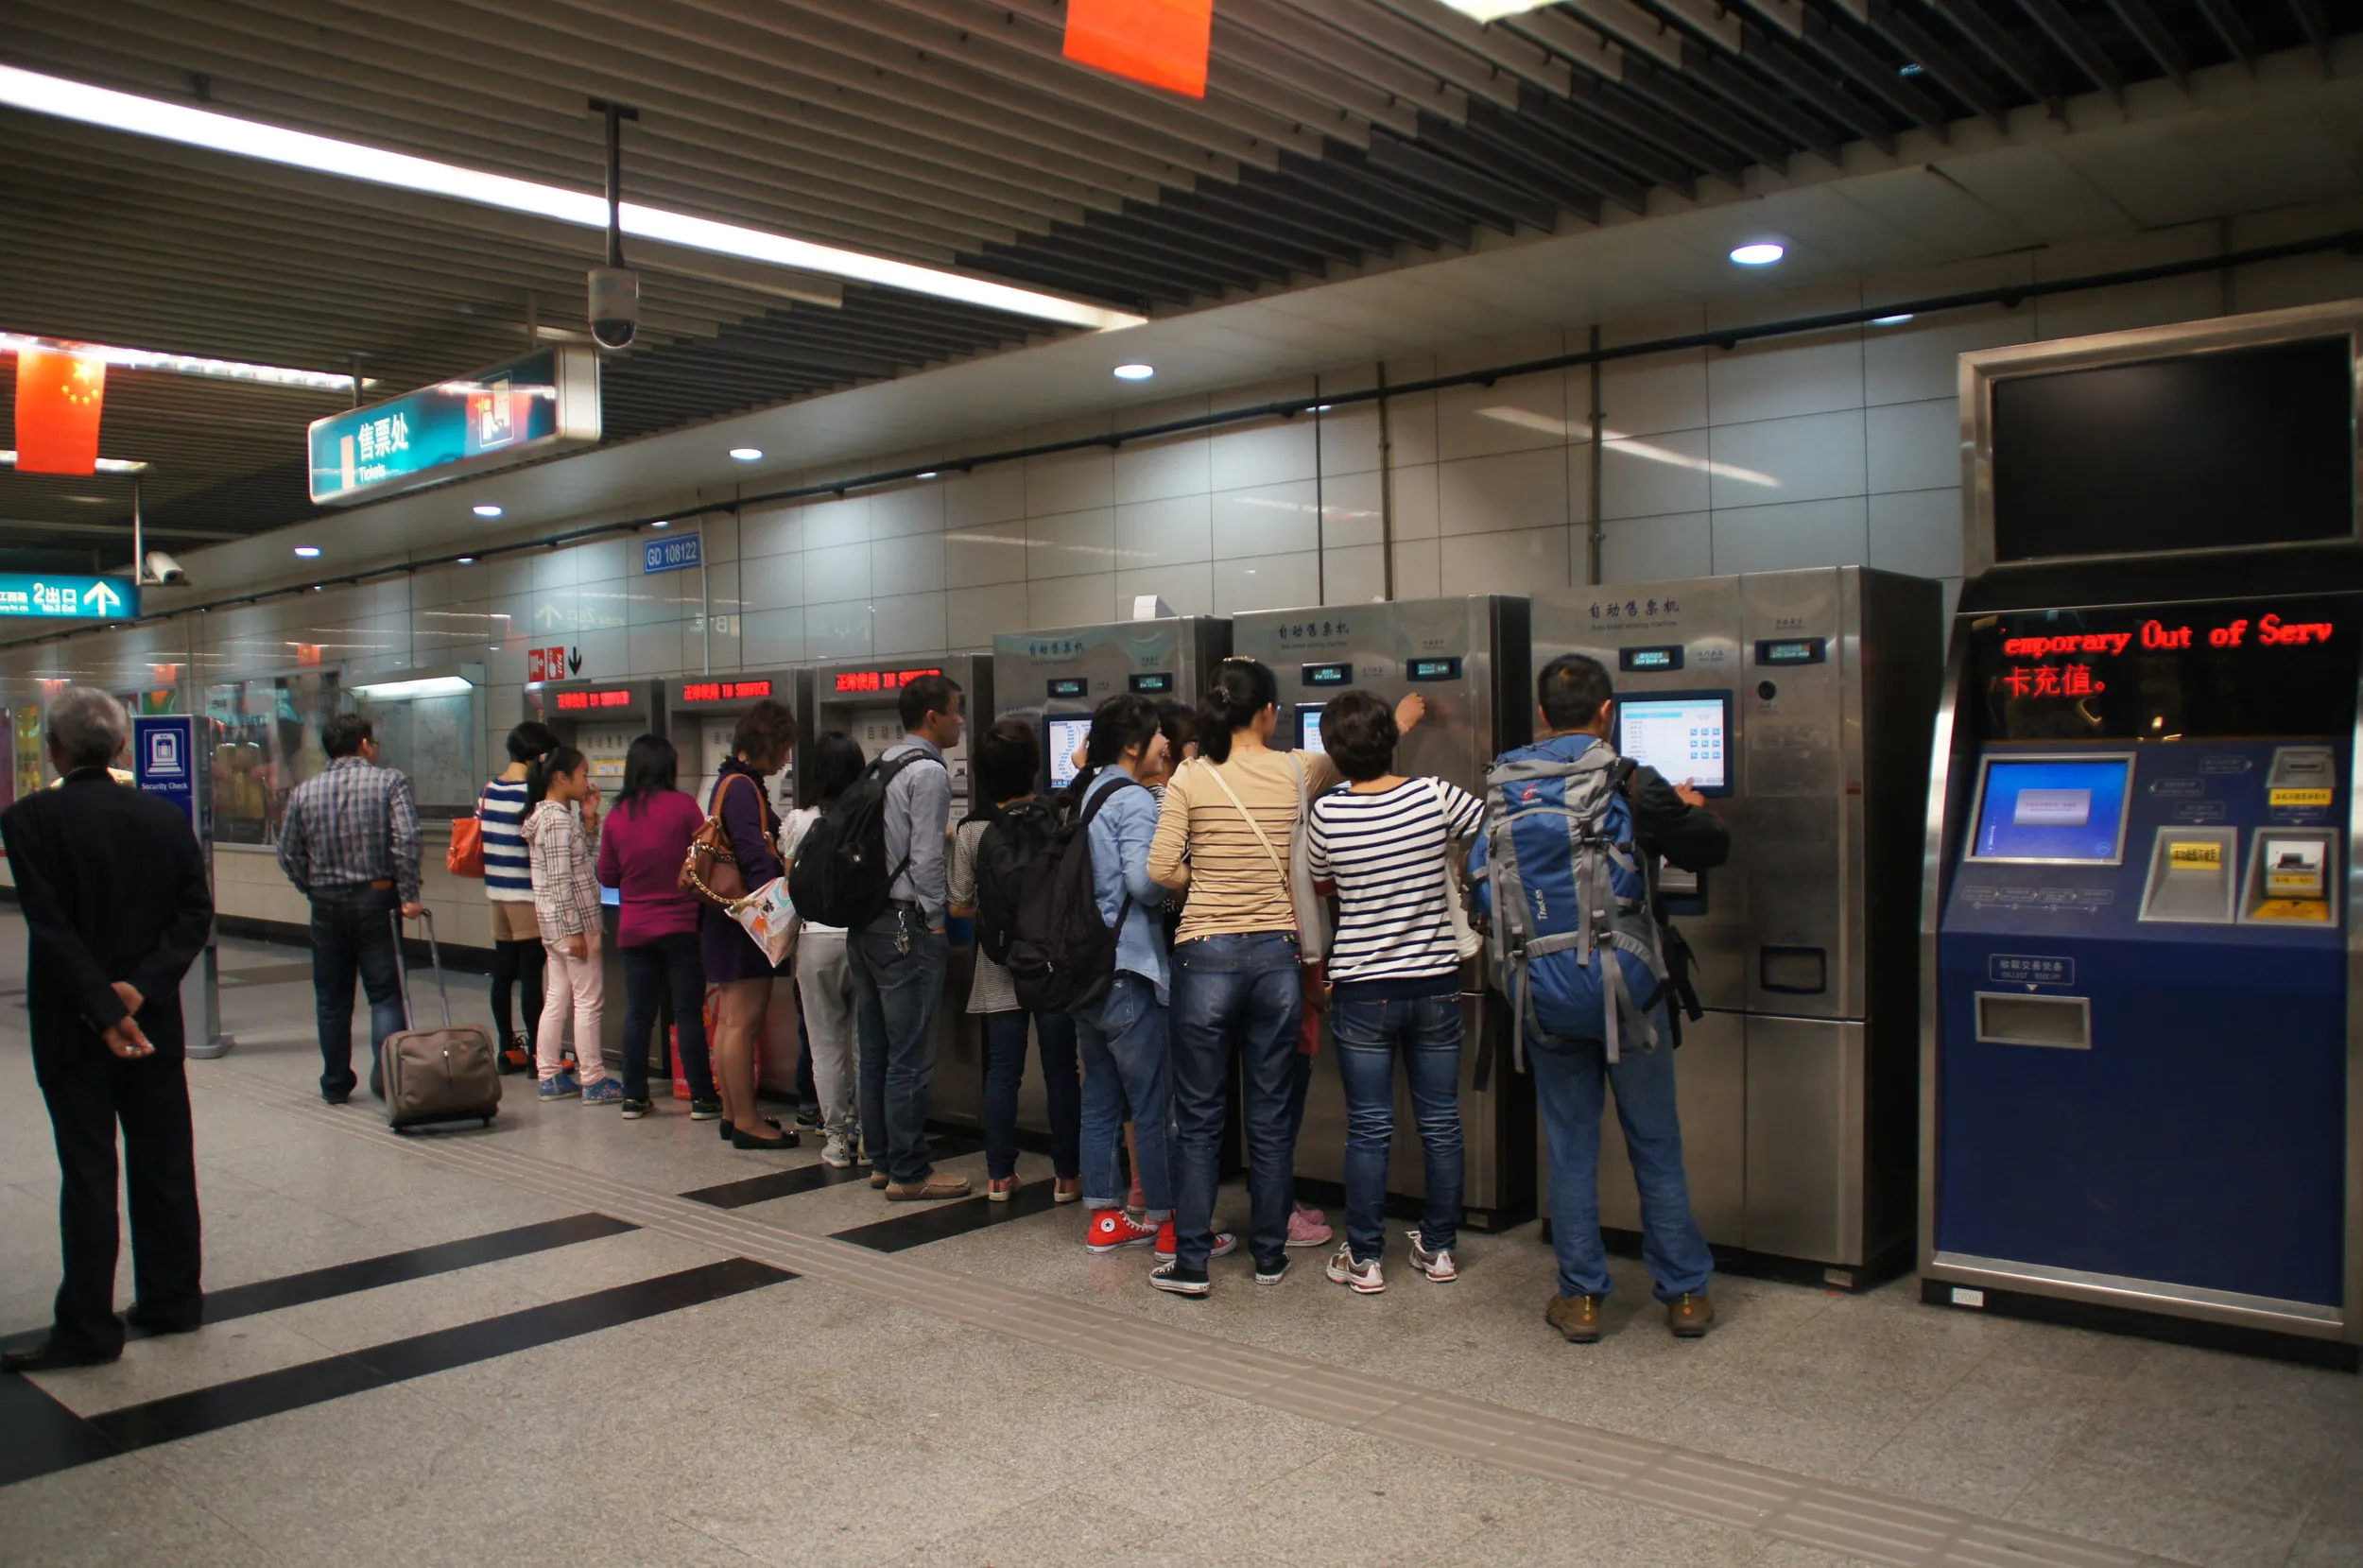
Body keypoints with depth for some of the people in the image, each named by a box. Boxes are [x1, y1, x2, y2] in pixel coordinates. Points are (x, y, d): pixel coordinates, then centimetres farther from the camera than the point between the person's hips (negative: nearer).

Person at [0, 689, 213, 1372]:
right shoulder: (165, 818, 2)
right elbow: (195, 912, -3)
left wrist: (103, 1008, -16)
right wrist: (143, 987, -9)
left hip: (74, 1028, -4)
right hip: (155, 1022, 4)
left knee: (88, 1174, 1)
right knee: (164, 1166, 12)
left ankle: (87, 1328, 6)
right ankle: (172, 1301, 22)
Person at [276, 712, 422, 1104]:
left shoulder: (304, 791, 5)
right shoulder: (389, 782, -5)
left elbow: (289, 854, 5)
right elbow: (406, 840, -17)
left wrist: (314, 889, 16)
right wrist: (408, 896, -14)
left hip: (327, 904, 3)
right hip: (376, 899, -3)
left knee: (332, 998, 12)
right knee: (385, 993, 0)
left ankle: (335, 1084, 21)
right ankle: (386, 1078, -11)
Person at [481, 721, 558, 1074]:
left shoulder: (488, 791, 8)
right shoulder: (532, 796, -16)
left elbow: (479, 842, 14)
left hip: (496, 892, 8)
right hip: (526, 895, -8)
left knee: (503, 972, 11)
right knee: (531, 973, -2)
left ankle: (508, 1049, 18)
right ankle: (538, 1053, 3)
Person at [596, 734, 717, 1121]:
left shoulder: (617, 814, 1)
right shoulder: (683, 806, -10)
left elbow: (607, 876, 8)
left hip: (634, 929, 3)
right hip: (681, 925, -3)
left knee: (638, 1013, 10)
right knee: (689, 1013, 2)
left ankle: (633, 1097, 14)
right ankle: (701, 1098, 6)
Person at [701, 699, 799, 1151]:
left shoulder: (732, 782, 16)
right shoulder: (743, 787, -16)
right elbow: (755, 858, -23)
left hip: (728, 918, 11)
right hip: (747, 921, -11)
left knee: (730, 1020, 15)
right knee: (743, 1022, -5)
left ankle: (733, 1113, 24)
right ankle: (747, 1122, 0)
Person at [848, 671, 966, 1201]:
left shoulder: (880, 765, 15)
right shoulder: (929, 771, -12)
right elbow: (926, 857, -16)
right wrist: (936, 920, -7)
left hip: (864, 920, 10)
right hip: (905, 926, -9)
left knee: (875, 1051, 14)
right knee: (910, 1057, -4)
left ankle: (882, 1159, 23)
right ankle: (908, 1174, 2)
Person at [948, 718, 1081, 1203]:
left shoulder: (971, 832, -5)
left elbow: (959, 906, 0)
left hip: (1000, 967, 1)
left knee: (1002, 1070, 8)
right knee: (1060, 1069, 7)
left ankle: (1000, 1176, 13)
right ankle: (1067, 1175, 13)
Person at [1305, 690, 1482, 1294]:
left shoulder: (1327, 813, -10)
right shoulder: (1436, 796, -9)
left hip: (1362, 990, -1)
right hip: (1436, 984, 1)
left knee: (1368, 1127, 7)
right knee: (1441, 1121, 13)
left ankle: (1364, 1258, 14)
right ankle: (1439, 1248, 24)